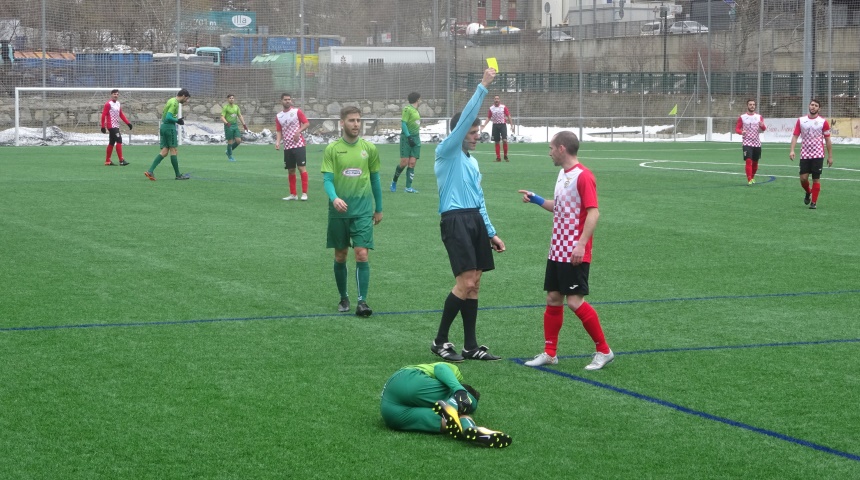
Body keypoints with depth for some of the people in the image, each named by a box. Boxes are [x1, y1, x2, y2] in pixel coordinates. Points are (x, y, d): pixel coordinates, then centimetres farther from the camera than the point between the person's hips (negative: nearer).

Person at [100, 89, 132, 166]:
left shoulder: (118, 104, 13)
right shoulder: (108, 104, -11)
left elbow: (121, 115, 20)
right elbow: (103, 115, -13)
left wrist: (128, 123, 13)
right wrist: (103, 127, -15)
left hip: (116, 126, 9)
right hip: (111, 126, -9)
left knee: (111, 143, 12)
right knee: (119, 141, -14)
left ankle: (107, 161, 19)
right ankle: (121, 160, -15)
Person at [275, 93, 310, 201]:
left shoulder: (297, 111, -2)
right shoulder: (278, 116, 9)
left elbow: (307, 123, -3)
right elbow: (279, 131, 10)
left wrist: (298, 131, -18)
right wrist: (277, 142, -7)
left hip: (298, 144, -4)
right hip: (287, 147, 4)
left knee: (302, 167, -9)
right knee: (290, 170, 8)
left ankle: (304, 193, -8)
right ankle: (293, 194, 15)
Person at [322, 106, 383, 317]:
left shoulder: (369, 148, 3)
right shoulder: (332, 149, -2)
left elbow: (375, 179, 11)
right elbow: (327, 179, -7)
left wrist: (379, 209, 14)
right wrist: (334, 198, -27)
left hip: (363, 210, 0)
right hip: (339, 211, 0)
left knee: (362, 254, -10)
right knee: (340, 256, 10)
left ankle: (362, 301, -8)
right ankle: (343, 298, 25)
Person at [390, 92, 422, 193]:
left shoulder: (416, 110, 16)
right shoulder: (407, 109, -8)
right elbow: (403, 124, -13)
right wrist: (409, 137, -19)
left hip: (415, 138, 7)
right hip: (407, 137, -7)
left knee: (412, 163, -1)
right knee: (404, 162, -8)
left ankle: (408, 187, -2)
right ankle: (394, 181, 15)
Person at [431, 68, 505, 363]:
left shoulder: (471, 161, 21)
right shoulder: (447, 153, -3)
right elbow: (465, 118, -14)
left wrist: (491, 233, 22)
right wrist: (483, 87, -16)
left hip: (475, 219, 8)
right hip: (455, 220, -8)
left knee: (474, 283, 7)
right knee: (466, 281, -14)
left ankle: (471, 346, 11)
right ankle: (440, 341, -2)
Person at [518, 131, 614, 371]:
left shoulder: (583, 176, -15)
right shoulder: (563, 174, 13)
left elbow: (593, 212, -20)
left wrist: (581, 244, -27)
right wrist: (536, 200, 20)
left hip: (574, 254, -9)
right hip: (557, 251, 9)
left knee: (575, 301, -8)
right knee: (553, 299, 9)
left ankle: (603, 351, 4)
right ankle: (550, 353, 16)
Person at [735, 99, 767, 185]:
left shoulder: (759, 117, 7)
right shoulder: (742, 117, 2)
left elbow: (763, 129, 4)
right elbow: (737, 128, 4)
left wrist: (762, 126, -20)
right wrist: (741, 132, -19)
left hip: (757, 143, 3)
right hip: (747, 143, -3)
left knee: (755, 162, 11)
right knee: (748, 161, -16)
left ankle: (752, 177, 32)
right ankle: (749, 180, -16)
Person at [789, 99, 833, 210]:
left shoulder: (823, 122, 0)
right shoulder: (801, 120, 4)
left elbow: (827, 140, 3)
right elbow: (795, 136, 4)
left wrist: (830, 156, 2)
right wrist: (792, 150, -10)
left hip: (818, 155, -2)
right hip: (805, 155, 2)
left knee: (816, 179, -2)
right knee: (803, 178, -3)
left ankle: (814, 202, 8)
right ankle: (808, 192, 28)